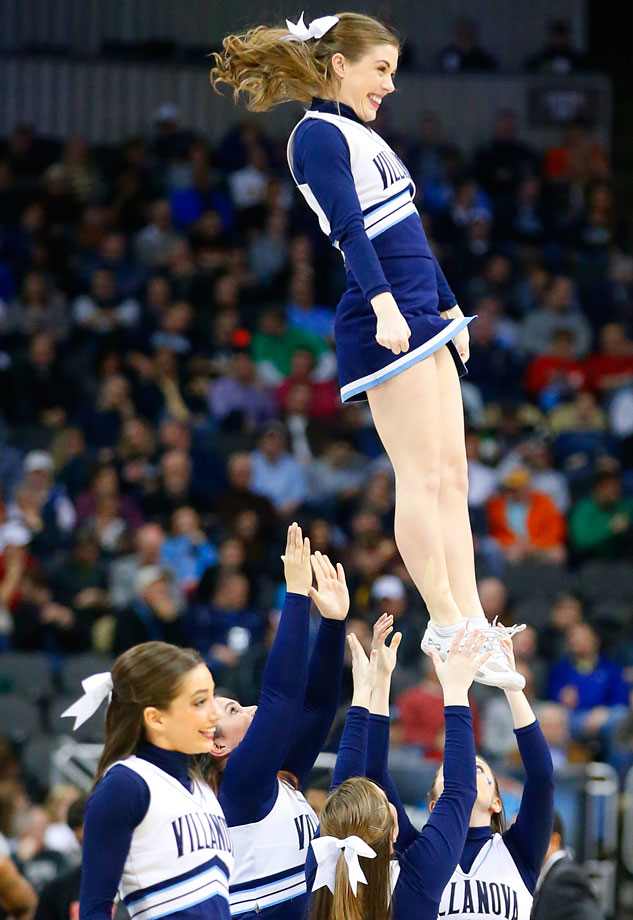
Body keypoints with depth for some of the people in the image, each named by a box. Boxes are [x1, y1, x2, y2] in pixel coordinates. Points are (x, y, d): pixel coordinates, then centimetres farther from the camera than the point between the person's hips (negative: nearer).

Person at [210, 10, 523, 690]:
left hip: (421, 319, 10)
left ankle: (469, 621, 5)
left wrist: (450, 308, 30)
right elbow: (349, 228, -20)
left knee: (451, 476, 6)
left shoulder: (361, 136, 23)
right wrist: (385, 306, -30)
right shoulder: (319, 136, -7)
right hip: (383, 323, -10)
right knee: (422, 474, -9)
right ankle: (447, 623, -7)